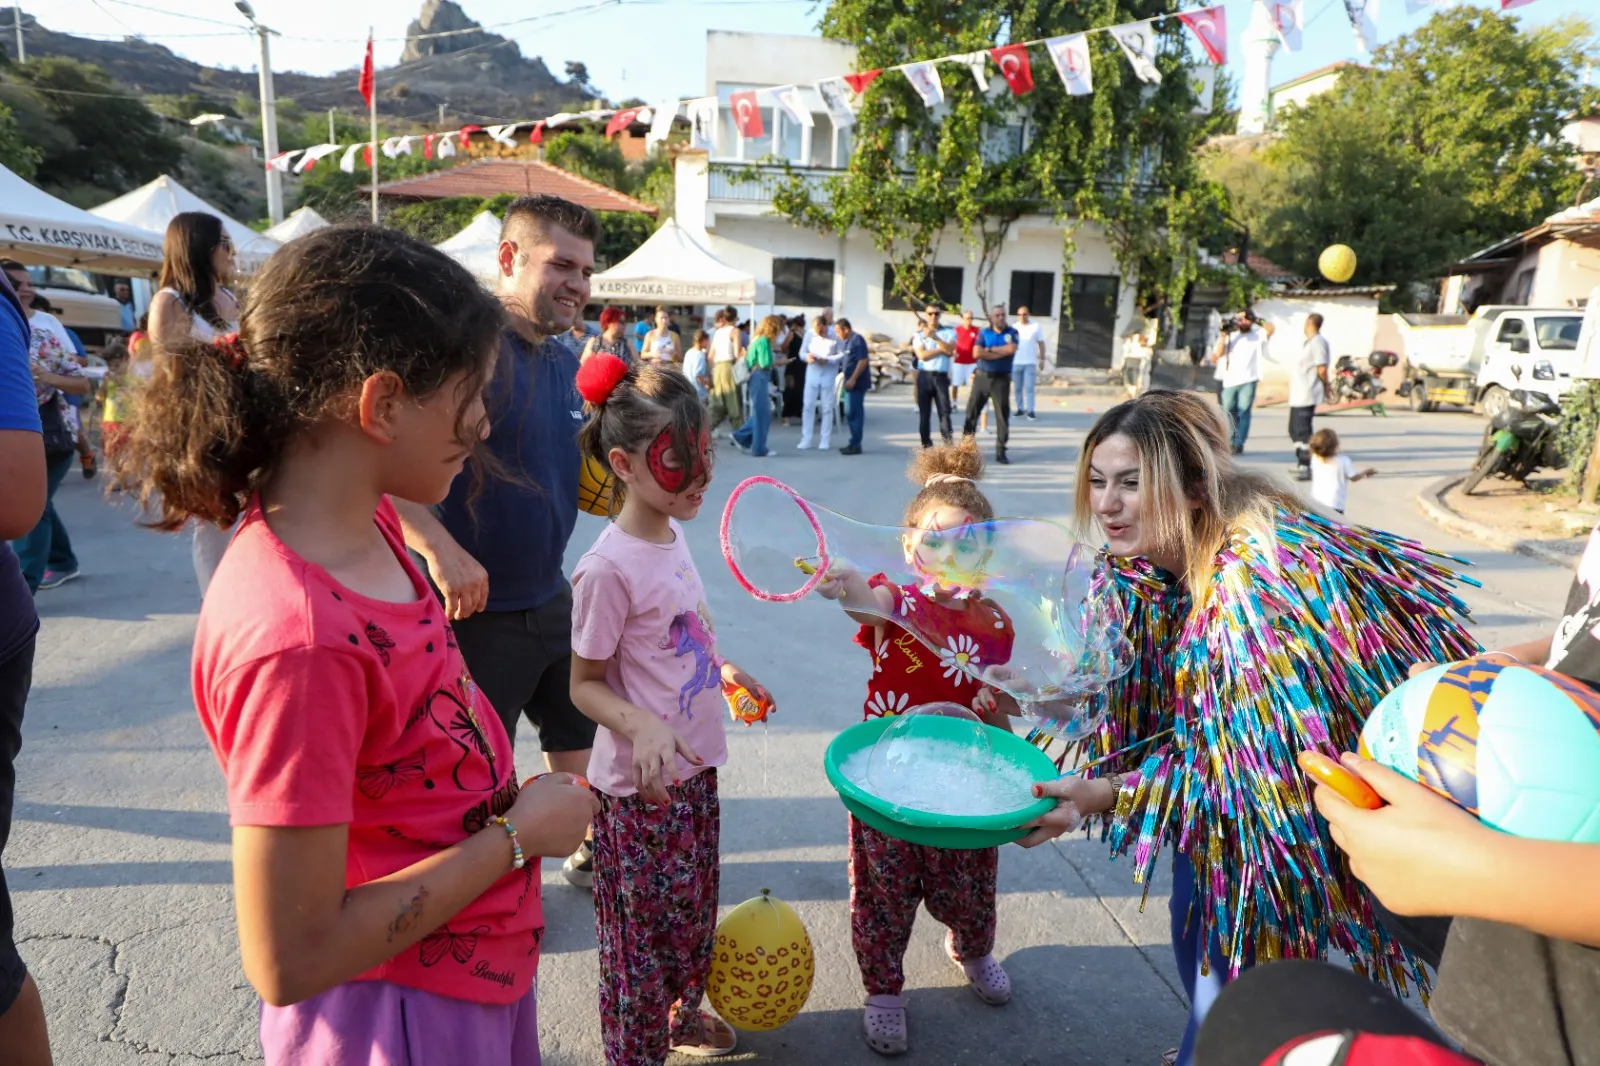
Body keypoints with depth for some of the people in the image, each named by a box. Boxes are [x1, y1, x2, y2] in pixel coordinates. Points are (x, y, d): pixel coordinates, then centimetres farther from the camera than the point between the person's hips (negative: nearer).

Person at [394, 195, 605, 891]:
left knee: (580, 736, 23)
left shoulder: (566, 365, 7)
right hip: (474, 607, -8)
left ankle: (588, 853, 46)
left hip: (553, 599, 8)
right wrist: (440, 548, -33)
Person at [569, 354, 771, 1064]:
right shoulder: (608, 567, -23)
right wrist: (642, 726, -31)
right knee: (643, 928, 12)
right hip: (641, 786, -8)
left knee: (694, 908, 25)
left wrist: (721, 671, 16)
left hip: (696, 765, 8)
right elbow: (585, 684, -16)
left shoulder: (672, 533, 1)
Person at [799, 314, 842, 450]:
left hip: (828, 375, -2)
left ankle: (825, 440, 13)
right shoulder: (810, 334, -6)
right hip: (812, 374, 2)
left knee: (827, 408, 4)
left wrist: (827, 360, -23)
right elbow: (802, 352, 0)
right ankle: (806, 439, 7)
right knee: (808, 406, 0)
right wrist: (807, 357, -21)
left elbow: (842, 355, -12)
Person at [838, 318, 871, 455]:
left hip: (857, 383, -10)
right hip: (850, 382, 10)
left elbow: (863, 361, -19)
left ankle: (855, 445, -3)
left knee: (854, 413, -8)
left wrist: (853, 379, -21)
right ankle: (854, 443, 21)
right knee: (851, 413, 13)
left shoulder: (857, 340, -13)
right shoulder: (844, 341, 14)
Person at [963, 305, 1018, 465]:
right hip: (982, 377, 1)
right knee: (972, 411, 2)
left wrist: (990, 349, -9)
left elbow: (1011, 349, -16)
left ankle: (1000, 451, 5)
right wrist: (1001, 352, -11)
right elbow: (977, 353, -11)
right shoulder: (984, 333, 5)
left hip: (1001, 379, -1)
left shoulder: (1011, 332, 3)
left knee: (1003, 415, -2)